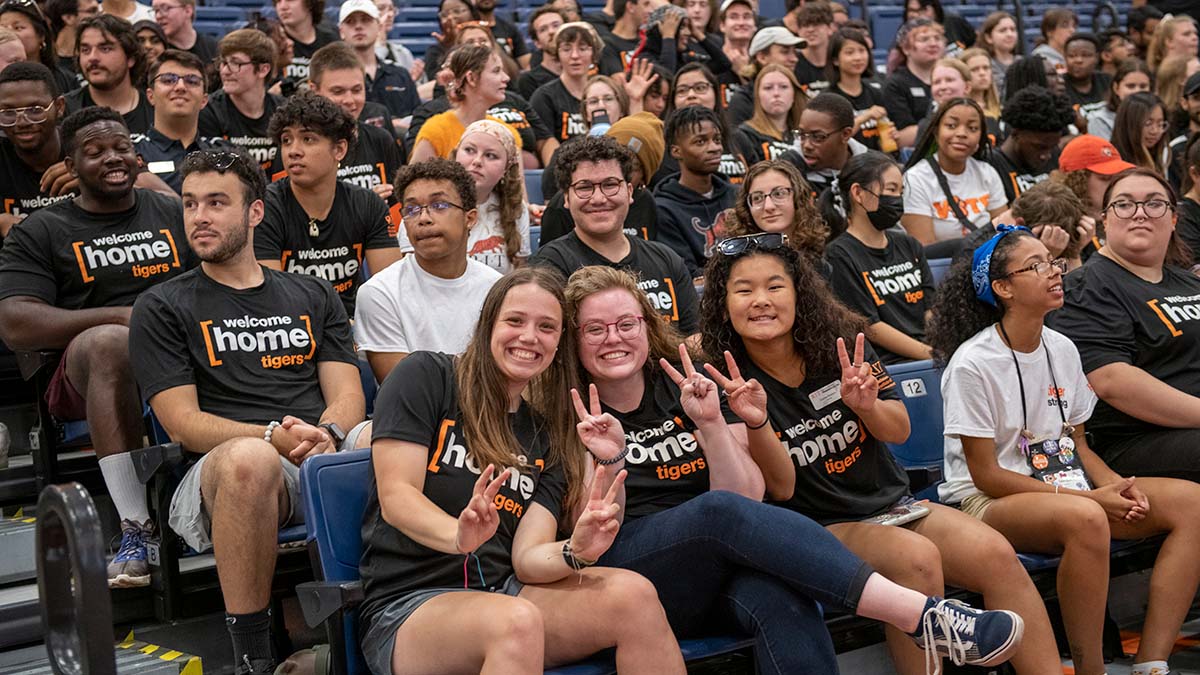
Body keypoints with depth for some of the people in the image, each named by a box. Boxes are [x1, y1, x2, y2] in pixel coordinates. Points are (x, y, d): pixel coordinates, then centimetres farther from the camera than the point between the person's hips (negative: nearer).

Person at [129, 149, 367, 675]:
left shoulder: (313, 296, 24)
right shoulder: (162, 307, 15)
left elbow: (348, 396, 14)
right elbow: (183, 423, 3)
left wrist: (326, 434, -12)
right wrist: (275, 436, -15)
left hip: (327, 454, 3)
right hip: (224, 469, -2)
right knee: (249, 460, -40)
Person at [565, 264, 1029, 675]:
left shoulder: (689, 386, 11)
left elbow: (748, 498, 2)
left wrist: (711, 422, -11)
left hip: (717, 567, 3)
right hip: (630, 572, -3)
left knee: (781, 598, -35)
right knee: (718, 509, -35)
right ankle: (924, 612, -42)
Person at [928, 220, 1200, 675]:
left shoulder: (1062, 350, 7)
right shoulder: (972, 364, -13)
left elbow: (1078, 445, 15)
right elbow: (985, 474, -14)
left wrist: (1116, 484, -8)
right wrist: (1088, 497, -18)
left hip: (1067, 490, 7)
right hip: (987, 502, -7)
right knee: (1084, 518, -38)